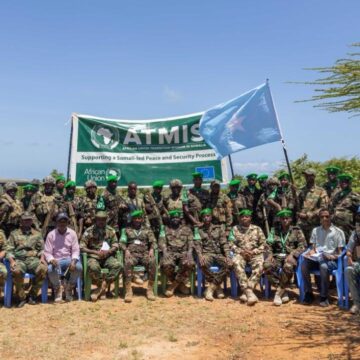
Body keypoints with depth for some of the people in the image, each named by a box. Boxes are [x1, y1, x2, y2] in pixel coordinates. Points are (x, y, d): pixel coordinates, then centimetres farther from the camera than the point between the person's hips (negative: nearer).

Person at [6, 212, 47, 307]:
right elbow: (9, 250, 8)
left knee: (43, 269, -32)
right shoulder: (14, 234, 15)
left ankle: (32, 295, -15)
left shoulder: (37, 234, 20)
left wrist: (42, 258, -4)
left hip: (33, 259, 1)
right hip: (19, 260, -1)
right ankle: (21, 298, -17)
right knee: (16, 271, -37)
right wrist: (12, 261, -10)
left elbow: (41, 249, 17)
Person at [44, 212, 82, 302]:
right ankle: (57, 288, -3)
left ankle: (69, 287, -1)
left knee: (79, 267, -31)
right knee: (51, 270, -35)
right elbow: (47, 252, -1)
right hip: (56, 261, -1)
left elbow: (76, 250, 0)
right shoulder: (51, 234, 1)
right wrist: (52, 260, -24)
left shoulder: (72, 233, 4)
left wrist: (73, 261, -21)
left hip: (69, 259, 1)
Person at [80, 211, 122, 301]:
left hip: (107, 257, 3)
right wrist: (96, 252, -16)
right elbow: (81, 247, -4)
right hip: (93, 257, -2)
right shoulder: (89, 231, 1)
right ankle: (101, 287, -12)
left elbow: (116, 245, 6)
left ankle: (102, 286, -19)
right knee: (93, 267, -37)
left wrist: (108, 251, -16)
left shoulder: (111, 230, 10)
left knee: (118, 265, -29)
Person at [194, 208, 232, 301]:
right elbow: (197, 245, 0)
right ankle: (217, 286, -16)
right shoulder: (199, 230, 11)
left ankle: (211, 287, -22)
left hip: (219, 254, 2)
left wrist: (228, 256, -11)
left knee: (229, 264, -30)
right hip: (206, 254, -1)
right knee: (204, 264, -37)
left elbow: (224, 243, 5)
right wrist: (200, 256, -20)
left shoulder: (219, 228, 14)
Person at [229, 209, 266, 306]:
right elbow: (231, 245, 6)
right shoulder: (235, 229, 13)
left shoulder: (257, 229, 13)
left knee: (259, 265, -34)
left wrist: (253, 252, -9)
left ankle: (246, 292, -35)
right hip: (240, 253, 0)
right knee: (236, 263, -35)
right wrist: (241, 251, -11)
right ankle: (249, 292, -39)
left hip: (255, 253, 0)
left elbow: (263, 245, 7)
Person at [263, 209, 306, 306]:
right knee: (267, 265, -31)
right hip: (277, 256, 3)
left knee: (288, 267, -39)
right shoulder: (274, 231, 18)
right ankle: (283, 291, -19)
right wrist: (270, 254, -8)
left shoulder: (297, 231, 10)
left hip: (290, 257, -2)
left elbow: (303, 245, 0)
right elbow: (268, 244, 12)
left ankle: (279, 292, -24)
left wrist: (292, 254, -15)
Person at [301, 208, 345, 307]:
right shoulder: (315, 230, 17)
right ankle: (308, 293, -15)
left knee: (324, 266, -39)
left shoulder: (338, 232, 6)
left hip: (331, 260, -3)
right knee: (304, 264, -29)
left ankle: (324, 297, -23)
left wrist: (332, 256, -18)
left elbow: (339, 252, 3)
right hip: (316, 258, 3)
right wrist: (311, 252, -7)